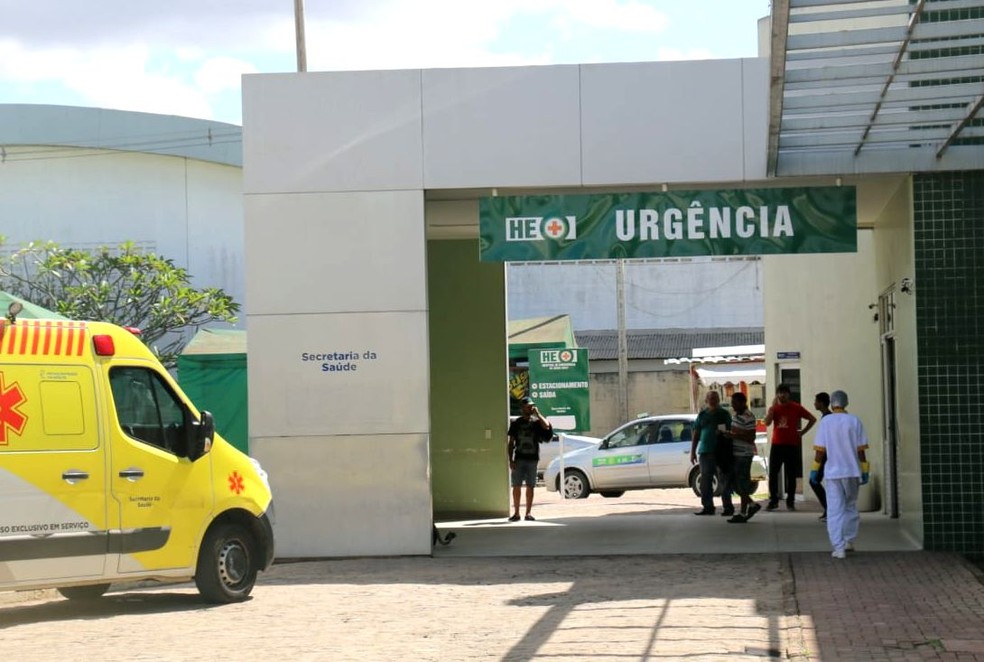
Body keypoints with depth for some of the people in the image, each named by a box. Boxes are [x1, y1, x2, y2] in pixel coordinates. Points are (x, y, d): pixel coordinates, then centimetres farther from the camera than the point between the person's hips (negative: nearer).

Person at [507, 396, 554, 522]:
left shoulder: (536, 422, 6)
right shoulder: (516, 423, 6)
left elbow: (547, 426, -16)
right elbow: (510, 443, 5)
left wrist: (537, 413, -10)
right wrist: (511, 460, -4)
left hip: (532, 459, 0)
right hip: (519, 458, 0)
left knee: (530, 487, 2)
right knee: (516, 486, -2)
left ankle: (528, 513, 7)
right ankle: (516, 513, 3)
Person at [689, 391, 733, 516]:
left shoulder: (724, 415, 4)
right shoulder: (702, 415, 12)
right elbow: (696, 435, 13)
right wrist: (693, 452, 8)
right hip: (705, 452, 3)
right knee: (705, 482, 5)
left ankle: (728, 507, 1)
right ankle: (707, 507, 12)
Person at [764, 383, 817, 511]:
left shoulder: (796, 407, 0)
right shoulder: (774, 408, 7)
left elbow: (812, 419, 6)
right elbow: (767, 422, -10)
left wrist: (803, 432, 1)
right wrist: (773, 406, -12)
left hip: (792, 445, -2)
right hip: (776, 445, 2)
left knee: (791, 475, 2)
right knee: (772, 474, -1)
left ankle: (790, 502, 8)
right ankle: (773, 501, 6)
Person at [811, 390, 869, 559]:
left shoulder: (826, 421, -3)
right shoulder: (854, 421, -1)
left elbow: (820, 449, -5)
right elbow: (860, 450, -2)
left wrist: (814, 469, 3)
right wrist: (865, 471, 4)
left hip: (832, 472, -1)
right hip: (852, 471, 1)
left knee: (834, 510, -1)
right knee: (851, 507, 19)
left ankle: (839, 547, -7)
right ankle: (849, 541, 20)